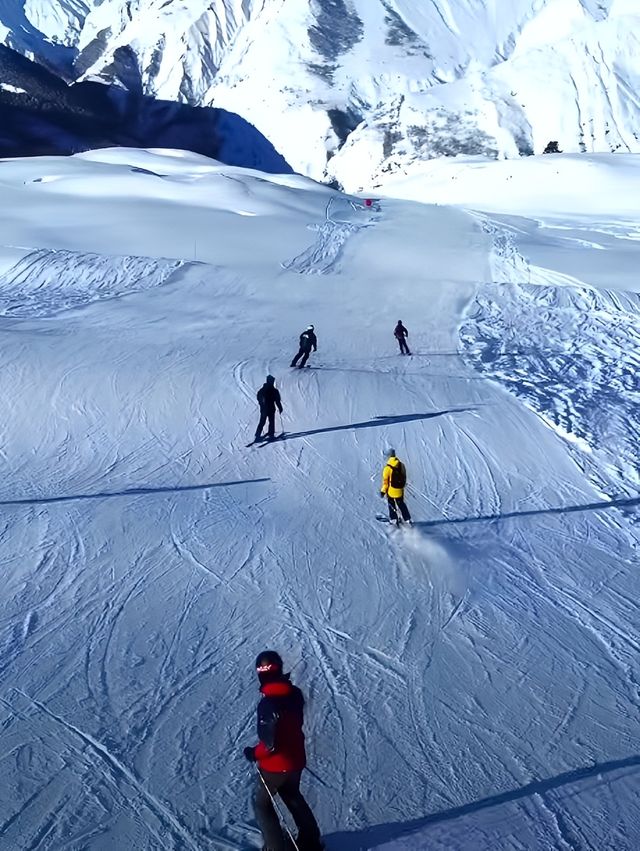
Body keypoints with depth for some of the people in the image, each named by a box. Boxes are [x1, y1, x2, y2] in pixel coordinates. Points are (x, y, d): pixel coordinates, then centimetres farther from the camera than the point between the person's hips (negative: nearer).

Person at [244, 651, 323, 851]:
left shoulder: (268, 703, -31)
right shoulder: (294, 693, -8)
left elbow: (270, 744, -29)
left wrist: (254, 753, -9)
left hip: (276, 765, -7)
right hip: (297, 759, 7)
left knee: (261, 803, 18)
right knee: (293, 797, 30)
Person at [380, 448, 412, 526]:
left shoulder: (388, 467, -19)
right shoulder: (401, 465, -3)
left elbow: (385, 480, -15)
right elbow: (404, 477, 8)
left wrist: (383, 491, -6)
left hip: (391, 490, -5)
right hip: (400, 490, 5)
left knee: (391, 504, 16)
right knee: (401, 504, 20)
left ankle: (394, 519, 13)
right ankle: (407, 519, 19)